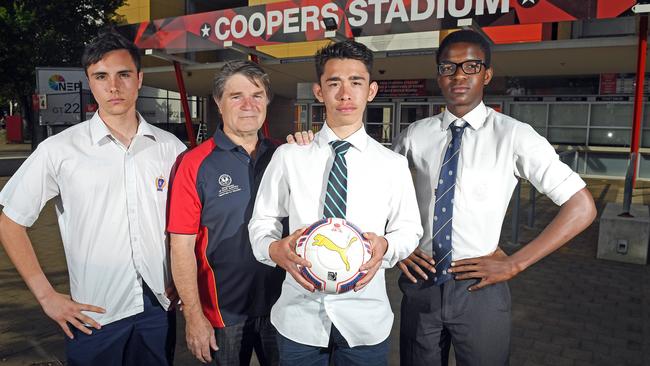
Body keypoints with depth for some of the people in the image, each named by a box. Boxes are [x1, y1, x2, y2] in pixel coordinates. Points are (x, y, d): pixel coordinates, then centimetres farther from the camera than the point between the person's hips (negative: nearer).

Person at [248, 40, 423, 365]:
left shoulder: (393, 164, -1)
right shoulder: (288, 156, -2)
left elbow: (409, 230, 5)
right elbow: (261, 222, 2)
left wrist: (385, 246, -17)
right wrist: (275, 249, -19)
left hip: (366, 319, 0)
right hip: (298, 316, 0)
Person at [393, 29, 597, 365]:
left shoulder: (514, 136, -9)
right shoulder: (416, 135, 0)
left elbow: (582, 207, -9)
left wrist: (514, 264, -11)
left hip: (479, 288, -2)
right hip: (420, 284, 3)